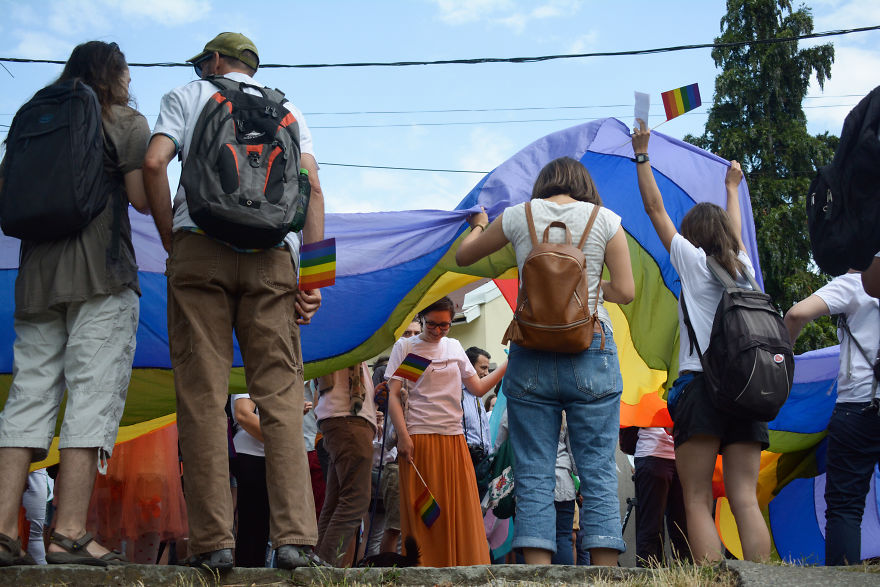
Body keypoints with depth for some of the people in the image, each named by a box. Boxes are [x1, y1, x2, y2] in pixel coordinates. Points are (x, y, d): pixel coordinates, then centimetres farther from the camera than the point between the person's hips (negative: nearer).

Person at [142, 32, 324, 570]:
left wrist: (172, 242, 7)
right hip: (273, 256, 2)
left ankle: (213, 540, -9)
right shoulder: (288, 111, 24)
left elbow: (154, 163, 0)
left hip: (200, 248, -1)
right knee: (281, 394, -1)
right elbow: (312, 188, 10)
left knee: (202, 394, -3)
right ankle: (295, 535, -10)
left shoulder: (187, 97, 18)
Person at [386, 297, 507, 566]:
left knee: (461, 511, -2)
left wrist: (509, 363, 8)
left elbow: (478, 388, 15)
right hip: (420, 438, -4)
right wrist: (403, 435, -12)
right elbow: (393, 395, -1)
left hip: (454, 438, 4)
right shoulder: (405, 346, 4)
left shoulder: (454, 346, 16)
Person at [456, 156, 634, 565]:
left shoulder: (518, 216, 6)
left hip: (532, 358, 1)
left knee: (534, 475, 3)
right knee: (600, 473, 3)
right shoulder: (605, 220, 4)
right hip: (592, 355, 0)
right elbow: (625, 291, 0)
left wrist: (478, 226, 40)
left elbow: (463, 256, 19)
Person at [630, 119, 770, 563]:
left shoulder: (693, 259, 5)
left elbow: (655, 209, 13)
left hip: (701, 387, -4)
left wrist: (641, 155, 23)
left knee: (698, 501, -7)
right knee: (745, 499, 0)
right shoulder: (743, 267, 17)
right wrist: (732, 188, 56)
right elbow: (733, 231, 38)